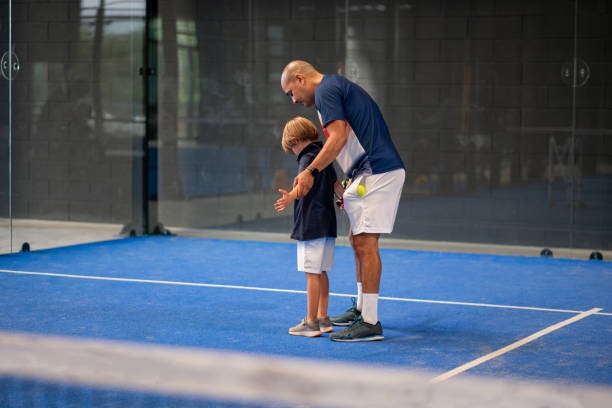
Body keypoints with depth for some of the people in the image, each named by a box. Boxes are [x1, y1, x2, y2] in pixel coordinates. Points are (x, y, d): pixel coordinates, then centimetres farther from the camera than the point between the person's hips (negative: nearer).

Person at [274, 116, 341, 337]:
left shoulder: (308, 158, -12)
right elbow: (336, 183, 32)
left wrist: (290, 197, -51)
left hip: (311, 225, -9)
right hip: (327, 225, 9)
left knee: (312, 273, -7)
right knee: (321, 272, 15)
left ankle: (311, 323, -6)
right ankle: (323, 319, 21)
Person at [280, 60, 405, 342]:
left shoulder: (325, 90, -7)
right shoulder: (340, 85, 23)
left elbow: (339, 137, -19)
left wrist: (310, 172, -16)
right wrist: (347, 189, 22)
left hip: (376, 171, -10)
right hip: (375, 172, 10)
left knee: (365, 243, -9)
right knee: (357, 240, 17)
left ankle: (370, 323, -8)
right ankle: (361, 308, 27)